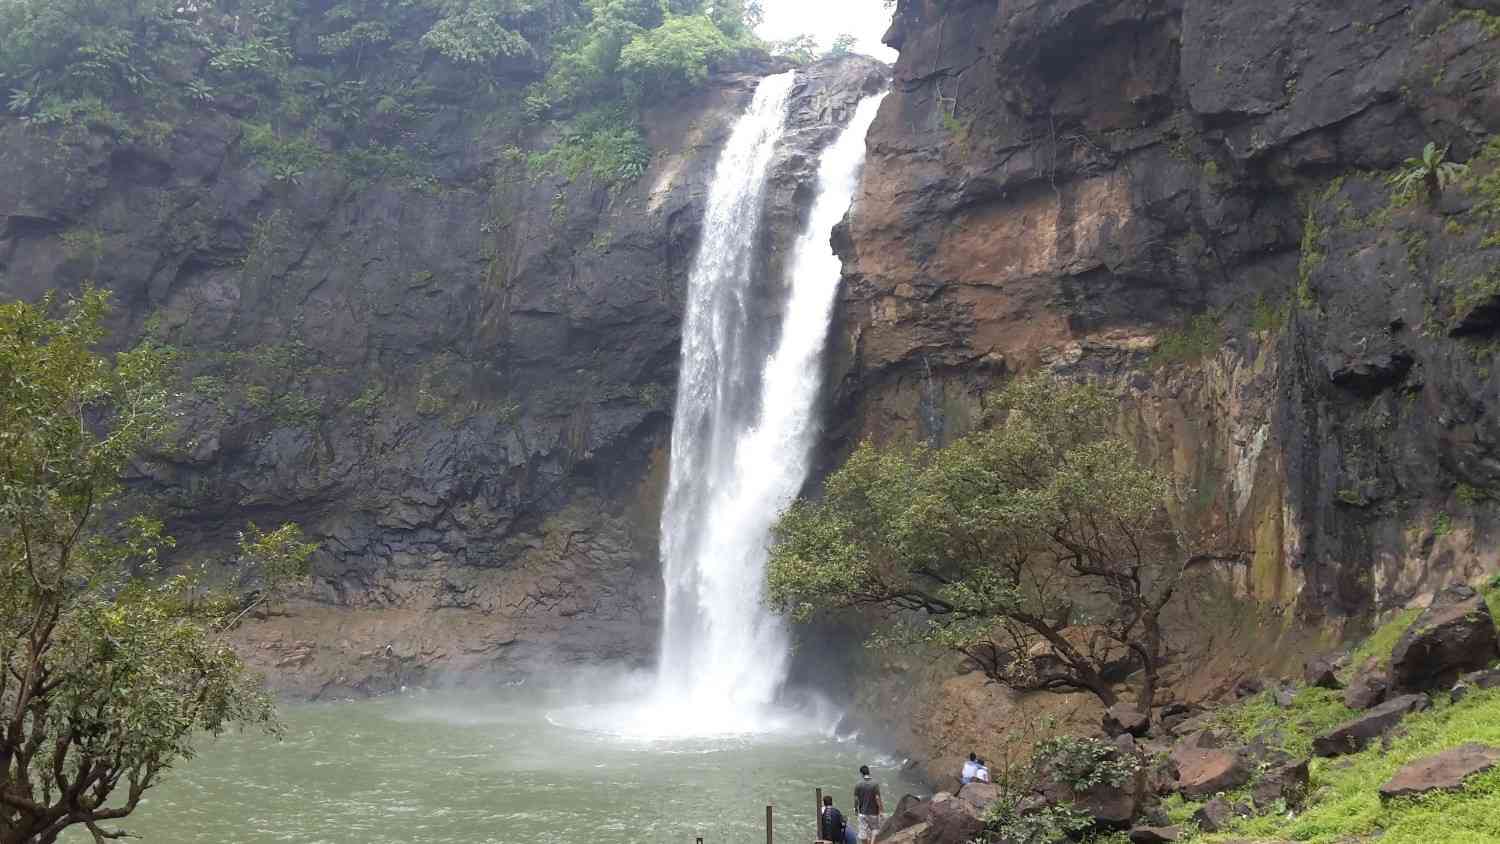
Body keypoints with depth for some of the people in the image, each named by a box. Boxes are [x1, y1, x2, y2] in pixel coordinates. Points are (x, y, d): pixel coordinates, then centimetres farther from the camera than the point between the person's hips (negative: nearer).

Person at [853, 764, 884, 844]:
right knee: (875, 829, 19)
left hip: (862, 812, 1)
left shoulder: (858, 784, -10)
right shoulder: (875, 784, -15)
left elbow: (856, 798, -4)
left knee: (863, 831, 12)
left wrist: (855, 808, 14)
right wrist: (881, 809, -4)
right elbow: (877, 798, -16)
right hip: (873, 811, -1)